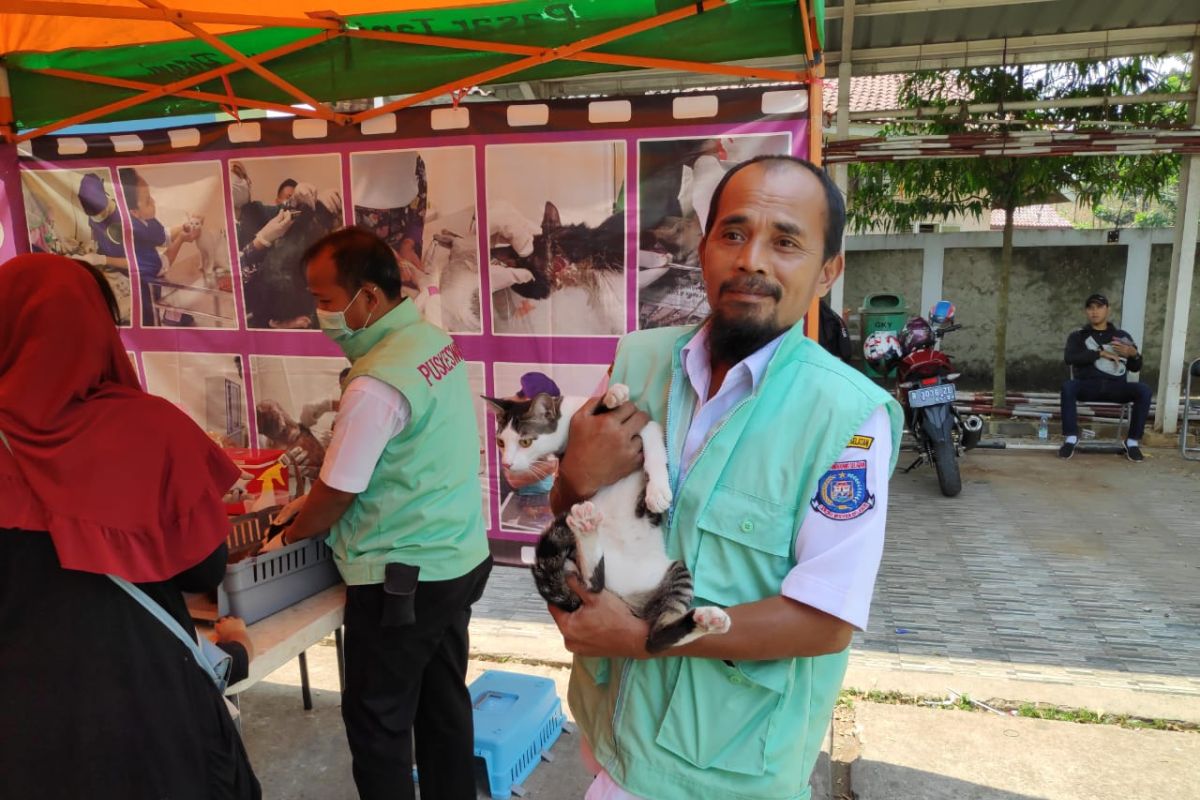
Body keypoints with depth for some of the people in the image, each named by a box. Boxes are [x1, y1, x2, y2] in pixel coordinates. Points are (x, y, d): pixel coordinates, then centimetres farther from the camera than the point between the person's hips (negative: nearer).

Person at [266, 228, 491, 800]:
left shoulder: (376, 384, -25)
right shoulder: (434, 341, 2)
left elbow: (336, 497, -14)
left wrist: (287, 537, 5)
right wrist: (311, 502, 14)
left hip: (402, 579, -8)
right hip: (458, 558, 8)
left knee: (377, 720, 11)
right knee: (444, 703, 21)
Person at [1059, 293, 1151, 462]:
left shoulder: (1122, 336, 18)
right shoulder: (1077, 336, 12)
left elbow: (1135, 368, 16)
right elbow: (1069, 358, -7)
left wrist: (1134, 354, -8)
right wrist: (1100, 353, -12)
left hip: (1115, 387, 2)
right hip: (1088, 386, -2)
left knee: (1143, 390, -27)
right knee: (1068, 386, -34)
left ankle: (1133, 441, -16)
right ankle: (1071, 438, -25)